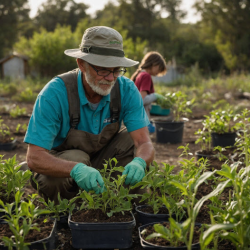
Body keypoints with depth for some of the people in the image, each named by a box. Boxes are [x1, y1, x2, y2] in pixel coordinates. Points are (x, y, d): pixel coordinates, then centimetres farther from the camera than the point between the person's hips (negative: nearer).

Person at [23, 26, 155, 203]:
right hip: (61, 166, -3)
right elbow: (34, 157, -33)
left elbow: (145, 143, -22)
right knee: (76, 159, -35)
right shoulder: (55, 93, -29)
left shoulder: (126, 90, -18)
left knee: (132, 138, -21)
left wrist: (139, 162, -48)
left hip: (101, 161, 3)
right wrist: (76, 169, -53)